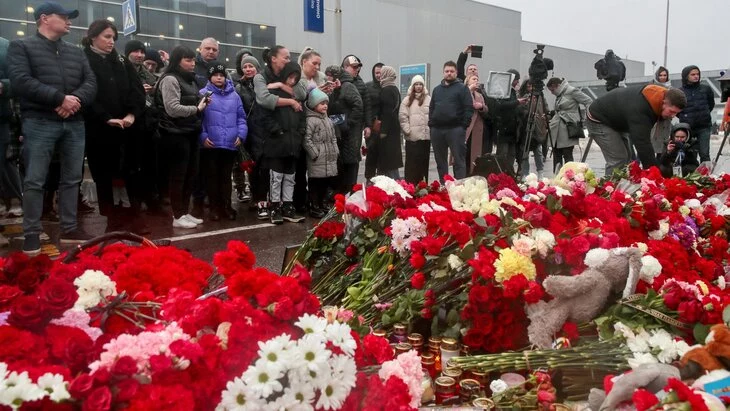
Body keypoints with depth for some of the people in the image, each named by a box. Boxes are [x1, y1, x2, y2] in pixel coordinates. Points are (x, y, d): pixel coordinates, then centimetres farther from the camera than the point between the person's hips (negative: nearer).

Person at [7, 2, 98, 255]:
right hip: (39, 122, -5)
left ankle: (70, 229, 18)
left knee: (72, 178, 9)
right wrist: (60, 98, -15)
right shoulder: (21, 47, 3)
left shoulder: (76, 52, 18)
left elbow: (91, 83, 8)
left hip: (74, 123, 5)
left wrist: (75, 100, -12)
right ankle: (32, 234, 3)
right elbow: (21, 81, -11)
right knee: (34, 181, -4)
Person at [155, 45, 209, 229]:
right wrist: (196, 109, -12)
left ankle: (185, 212, 21)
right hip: (176, 134, -9)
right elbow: (173, 109, -20)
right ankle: (177, 217, 4)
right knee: (178, 175, -3)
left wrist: (202, 104, 7)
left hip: (190, 133, 9)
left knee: (190, 174, 11)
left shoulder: (190, 80, 17)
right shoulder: (170, 79, -11)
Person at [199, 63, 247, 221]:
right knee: (212, 176, 6)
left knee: (226, 176, 12)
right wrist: (203, 136, -14)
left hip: (230, 144, 3)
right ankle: (215, 207, 16)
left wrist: (241, 134, -3)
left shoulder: (234, 95, 12)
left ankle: (226, 206, 21)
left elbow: (241, 118, 11)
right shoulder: (203, 94, 1)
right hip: (210, 144, -3)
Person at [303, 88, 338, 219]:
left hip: (329, 159, 8)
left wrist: (335, 151, 13)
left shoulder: (327, 120, 16)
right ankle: (314, 208, 7)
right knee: (315, 183, -1)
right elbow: (307, 139, -17)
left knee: (325, 183, 14)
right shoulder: (310, 120, -12)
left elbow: (333, 137, 22)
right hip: (317, 160, -8)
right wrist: (315, 153, -17)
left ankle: (321, 205, 26)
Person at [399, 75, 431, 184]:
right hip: (411, 137, 0)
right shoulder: (407, 100, 6)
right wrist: (407, 130, -5)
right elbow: (402, 116, 2)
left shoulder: (429, 99, 3)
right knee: (411, 162, 1)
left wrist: (431, 129, -4)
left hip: (425, 135, 0)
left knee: (424, 161, 6)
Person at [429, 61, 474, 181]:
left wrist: (464, 125, -12)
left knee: (459, 160, -5)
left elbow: (469, 108, -5)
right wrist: (431, 123, 9)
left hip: (455, 129, -5)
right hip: (437, 130, 5)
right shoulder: (437, 89, 18)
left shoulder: (462, 88, 2)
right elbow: (431, 108, 21)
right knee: (440, 161, 10)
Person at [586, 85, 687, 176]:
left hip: (613, 118, 10)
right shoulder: (639, 109, -38)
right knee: (618, 160, -17)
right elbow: (642, 143, -38)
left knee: (625, 156, 8)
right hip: (598, 120, -10)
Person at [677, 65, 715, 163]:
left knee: (704, 154, 0)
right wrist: (683, 117, 3)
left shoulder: (706, 89, 4)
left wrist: (705, 114, 11)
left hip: (704, 127, 1)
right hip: (686, 127, -1)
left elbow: (711, 104, 19)